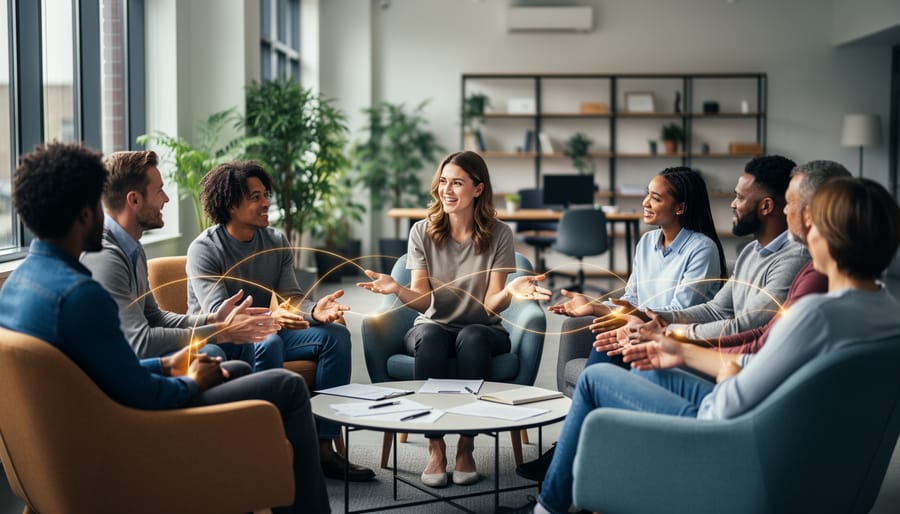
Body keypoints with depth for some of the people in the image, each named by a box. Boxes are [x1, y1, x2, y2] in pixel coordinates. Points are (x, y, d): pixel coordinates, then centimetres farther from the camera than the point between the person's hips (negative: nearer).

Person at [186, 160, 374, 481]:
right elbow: (218, 313, -25)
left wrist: (315, 311, -26)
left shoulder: (276, 242, 5)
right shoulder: (204, 249, -14)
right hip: (216, 343, -6)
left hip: (263, 334, 7)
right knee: (269, 344, -36)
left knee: (335, 335, -12)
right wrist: (268, 318, -44)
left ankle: (324, 446, -16)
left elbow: (291, 297, -1)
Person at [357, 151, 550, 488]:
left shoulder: (498, 235, -4)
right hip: (434, 327, 1)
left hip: (481, 331, -1)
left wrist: (509, 291, -33)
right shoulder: (422, 232, 0)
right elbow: (422, 300, -7)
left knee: (471, 336, -36)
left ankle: (466, 446, -26)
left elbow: (491, 305, -10)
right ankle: (435, 447, -28)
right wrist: (397, 290, -29)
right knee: (430, 335, -35)